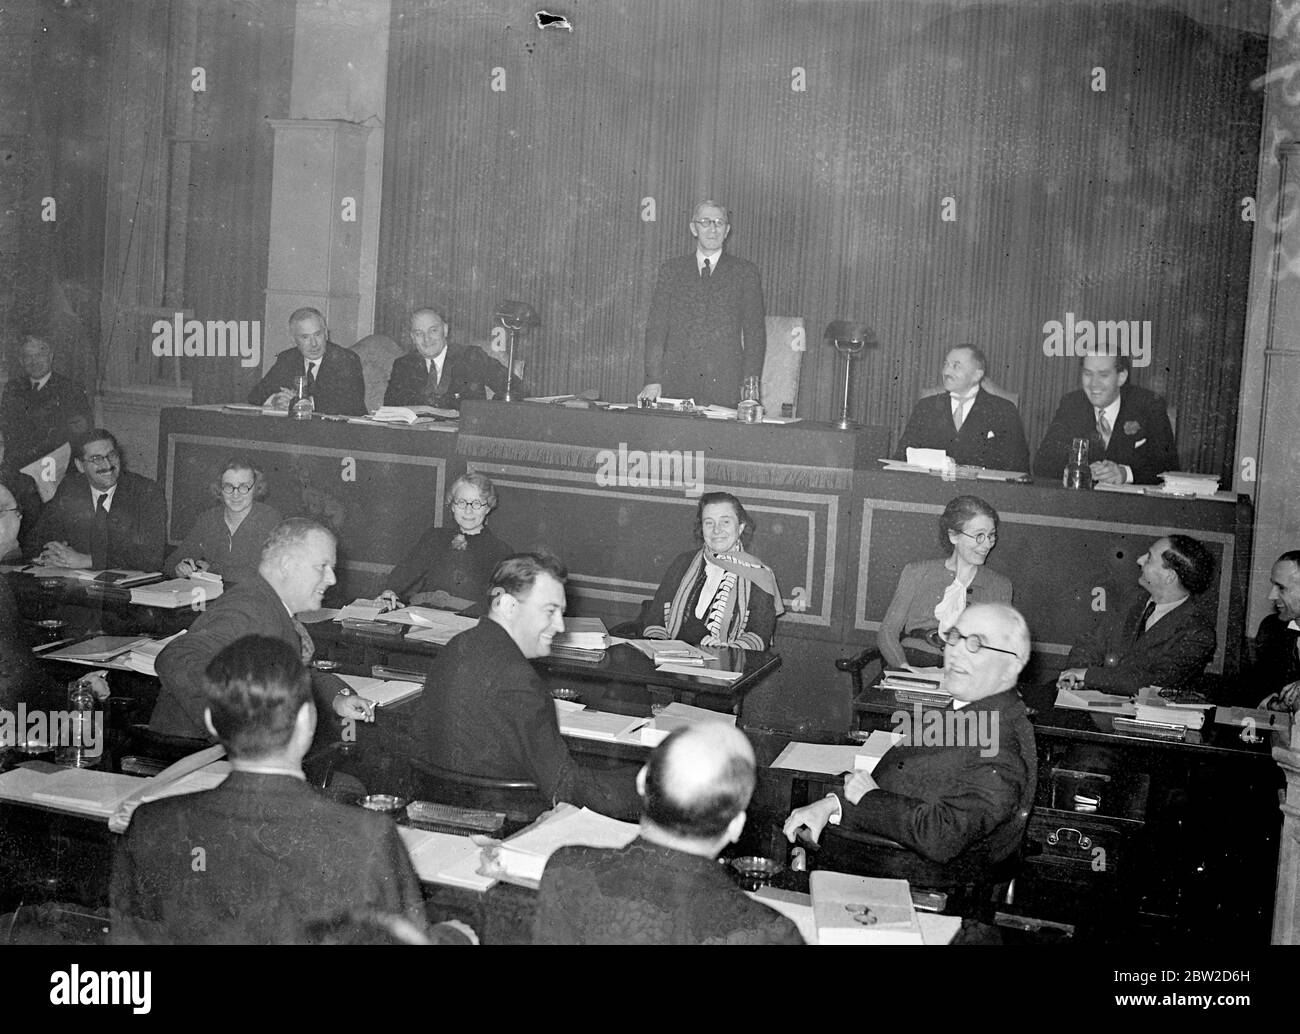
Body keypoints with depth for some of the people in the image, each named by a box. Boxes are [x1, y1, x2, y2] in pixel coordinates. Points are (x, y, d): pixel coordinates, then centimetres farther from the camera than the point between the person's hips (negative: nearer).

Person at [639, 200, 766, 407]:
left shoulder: (745, 272, 9)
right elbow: (656, 328, 8)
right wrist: (653, 380, -3)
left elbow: (755, 334, 6)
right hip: (676, 384, 1)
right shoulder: (671, 270, 13)